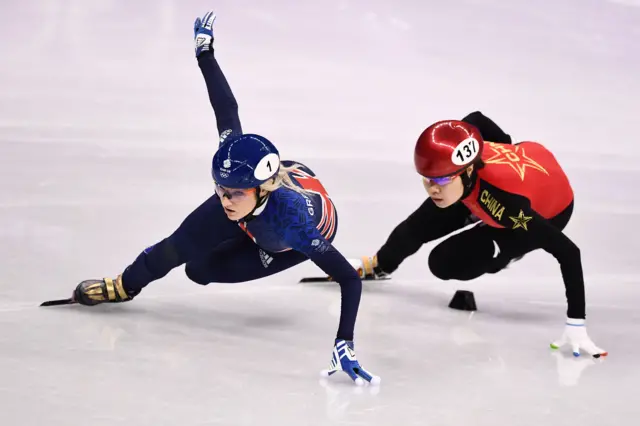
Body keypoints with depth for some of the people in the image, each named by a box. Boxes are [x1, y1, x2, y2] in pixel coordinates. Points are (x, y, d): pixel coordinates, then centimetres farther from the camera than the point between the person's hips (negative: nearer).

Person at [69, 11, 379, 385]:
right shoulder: (238, 158, -39)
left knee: (202, 270, -3)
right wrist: (205, 50, -11)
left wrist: (345, 344, -60)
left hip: (291, 242, -3)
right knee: (183, 245, -4)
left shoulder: (294, 221, -50)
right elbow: (227, 110, -22)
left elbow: (350, 278, -50)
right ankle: (124, 286, 24)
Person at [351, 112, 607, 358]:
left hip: (547, 211, -5)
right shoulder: (454, 155, -30)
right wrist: (511, 147, 14)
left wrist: (576, 323, -45)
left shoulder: (505, 201, -47)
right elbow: (477, 119, -6)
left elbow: (568, 252, -43)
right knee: (421, 226, 12)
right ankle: (379, 265, 44)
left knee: (445, 263, -14)